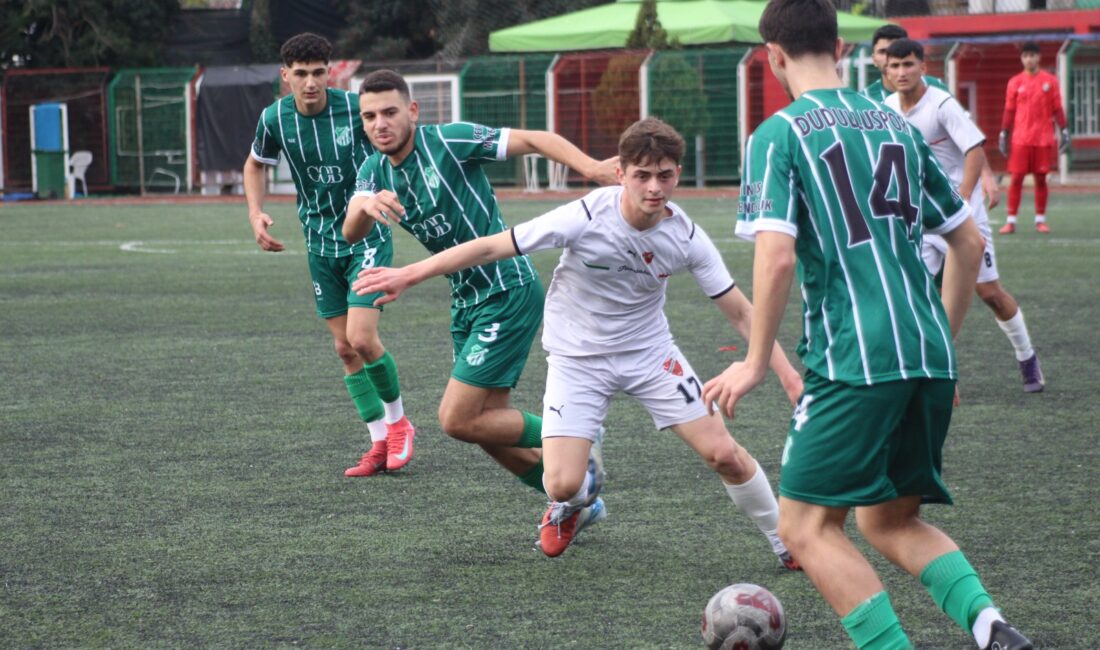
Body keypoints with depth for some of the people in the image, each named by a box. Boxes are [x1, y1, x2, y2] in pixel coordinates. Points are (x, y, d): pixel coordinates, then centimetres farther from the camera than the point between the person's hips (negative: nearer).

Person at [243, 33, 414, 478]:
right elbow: (256, 165, 13)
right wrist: (256, 214, -1)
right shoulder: (275, 119, -7)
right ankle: (381, 442, 17)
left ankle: (397, 421, 9)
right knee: (344, 347, 5)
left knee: (361, 337, -16)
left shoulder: (356, 108, -17)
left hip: (367, 235, -4)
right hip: (320, 243, 4)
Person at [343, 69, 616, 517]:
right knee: (489, 425, 11)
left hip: (508, 293, -8)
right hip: (466, 301, 8)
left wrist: (590, 167, -34)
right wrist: (367, 206, -38)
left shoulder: (448, 141, -15)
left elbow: (533, 140, -17)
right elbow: (351, 233, -14)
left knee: (458, 420, -11)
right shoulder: (374, 171, 4)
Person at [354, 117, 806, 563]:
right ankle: (570, 505, 26)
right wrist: (410, 274, -19)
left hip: (650, 353, 2)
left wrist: (789, 375, -13)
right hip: (577, 358, -2)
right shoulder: (586, 218, -26)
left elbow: (739, 312, -6)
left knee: (724, 454, -7)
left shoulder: (686, 237, -16)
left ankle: (787, 543, 19)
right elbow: (491, 247, -20)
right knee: (562, 485, -15)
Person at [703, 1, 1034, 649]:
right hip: (929, 357, 7)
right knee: (892, 519, 18)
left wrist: (756, 363, -6)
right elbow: (970, 242, 19)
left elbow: (777, 256, -16)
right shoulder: (894, 124, 15)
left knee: (808, 526, 3)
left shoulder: (779, 135, -4)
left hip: (852, 359, -7)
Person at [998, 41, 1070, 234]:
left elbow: (1057, 109, 6)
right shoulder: (1015, 82, 5)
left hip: (1044, 139, 0)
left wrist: (1064, 131, 0)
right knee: (1017, 178, -3)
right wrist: (1004, 134, 3)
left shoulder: (1050, 80, 4)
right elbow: (1009, 111, 7)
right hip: (1020, 138, 0)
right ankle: (1011, 221, -1)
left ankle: (1040, 220, 11)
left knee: (1041, 178, 3)